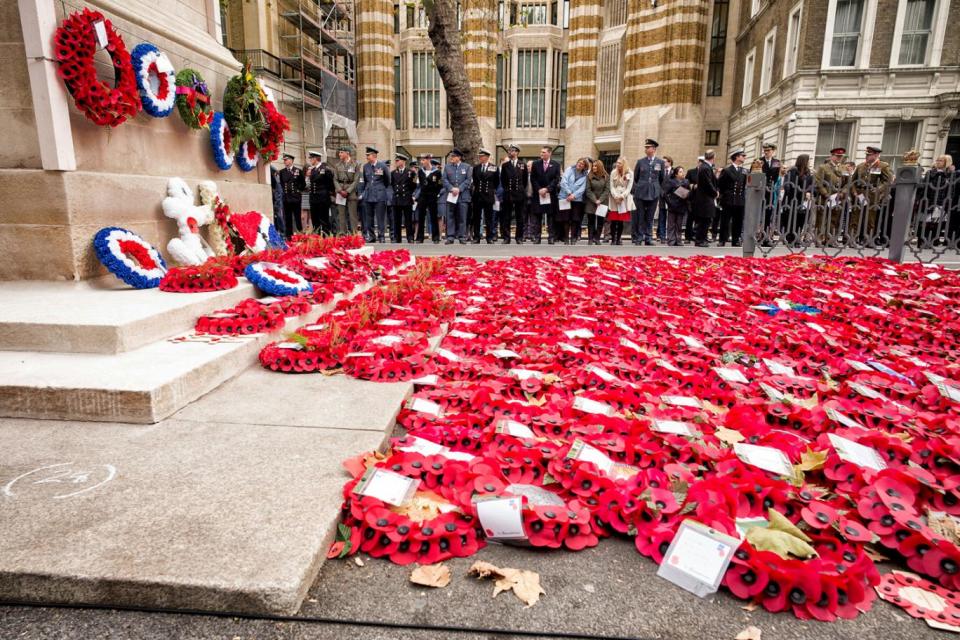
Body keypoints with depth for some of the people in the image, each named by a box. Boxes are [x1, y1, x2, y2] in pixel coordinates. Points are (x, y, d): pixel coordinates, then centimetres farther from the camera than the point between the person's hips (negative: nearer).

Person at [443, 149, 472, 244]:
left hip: (463, 196, -1)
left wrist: (459, 189, -11)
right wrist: (451, 189, -10)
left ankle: (462, 237, 5)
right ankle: (450, 237, 3)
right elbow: (445, 180, 5)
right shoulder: (447, 167, 12)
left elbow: (469, 180, 0)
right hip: (450, 196, 2)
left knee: (462, 217, 0)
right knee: (450, 217, 0)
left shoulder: (466, 167, 7)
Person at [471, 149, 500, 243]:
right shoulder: (476, 168, 7)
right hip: (477, 196, 2)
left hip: (488, 196, -2)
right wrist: (477, 188, 11)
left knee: (489, 218, 2)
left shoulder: (494, 168, 1)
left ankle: (490, 238, 7)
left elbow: (497, 182, 7)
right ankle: (476, 237, 8)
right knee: (476, 218, 3)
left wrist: (492, 190, 9)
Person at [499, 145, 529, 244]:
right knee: (506, 217, 1)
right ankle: (506, 237, 7)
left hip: (520, 194, 0)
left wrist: (521, 189, 10)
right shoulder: (505, 164, 5)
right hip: (507, 194, 0)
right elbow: (502, 179, 4)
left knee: (520, 217, 4)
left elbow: (526, 180, 11)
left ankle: (519, 238, 11)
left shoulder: (523, 164, 6)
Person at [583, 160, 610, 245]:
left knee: (600, 221, 1)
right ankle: (590, 239, 1)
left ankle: (597, 238, 7)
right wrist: (595, 200, -12)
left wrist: (600, 200, -13)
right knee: (591, 221, -1)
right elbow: (588, 190, -4)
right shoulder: (589, 176, 1)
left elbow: (607, 190, -3)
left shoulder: (606, 177, 3)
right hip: (591, 202, -1)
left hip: (602, 202, 1)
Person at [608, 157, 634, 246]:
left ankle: (619, 239, 7)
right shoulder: (613, 173, 5)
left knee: (621, 221, -1)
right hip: (614, 199, 0)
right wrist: (616, 196, -12)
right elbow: (612, 187, 2)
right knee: (613, 221, -5)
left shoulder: (630, 173, 3)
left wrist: (622, 196, -13)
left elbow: (629, 188, 0)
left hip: (624, 200, 0)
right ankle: (613, 239, 1)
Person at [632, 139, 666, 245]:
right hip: (641, 193, 0)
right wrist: (636, 190, 9)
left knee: (650, 217, 4)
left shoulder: (660, 162, 5)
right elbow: (635, 177, 11)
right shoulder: (640, 161, 4)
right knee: (640, 217, 0)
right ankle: (638, 237, 6)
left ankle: (648, 238, 9)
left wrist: (659, 190, 11)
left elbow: (662, 179, 12)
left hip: (654, 193, 0)